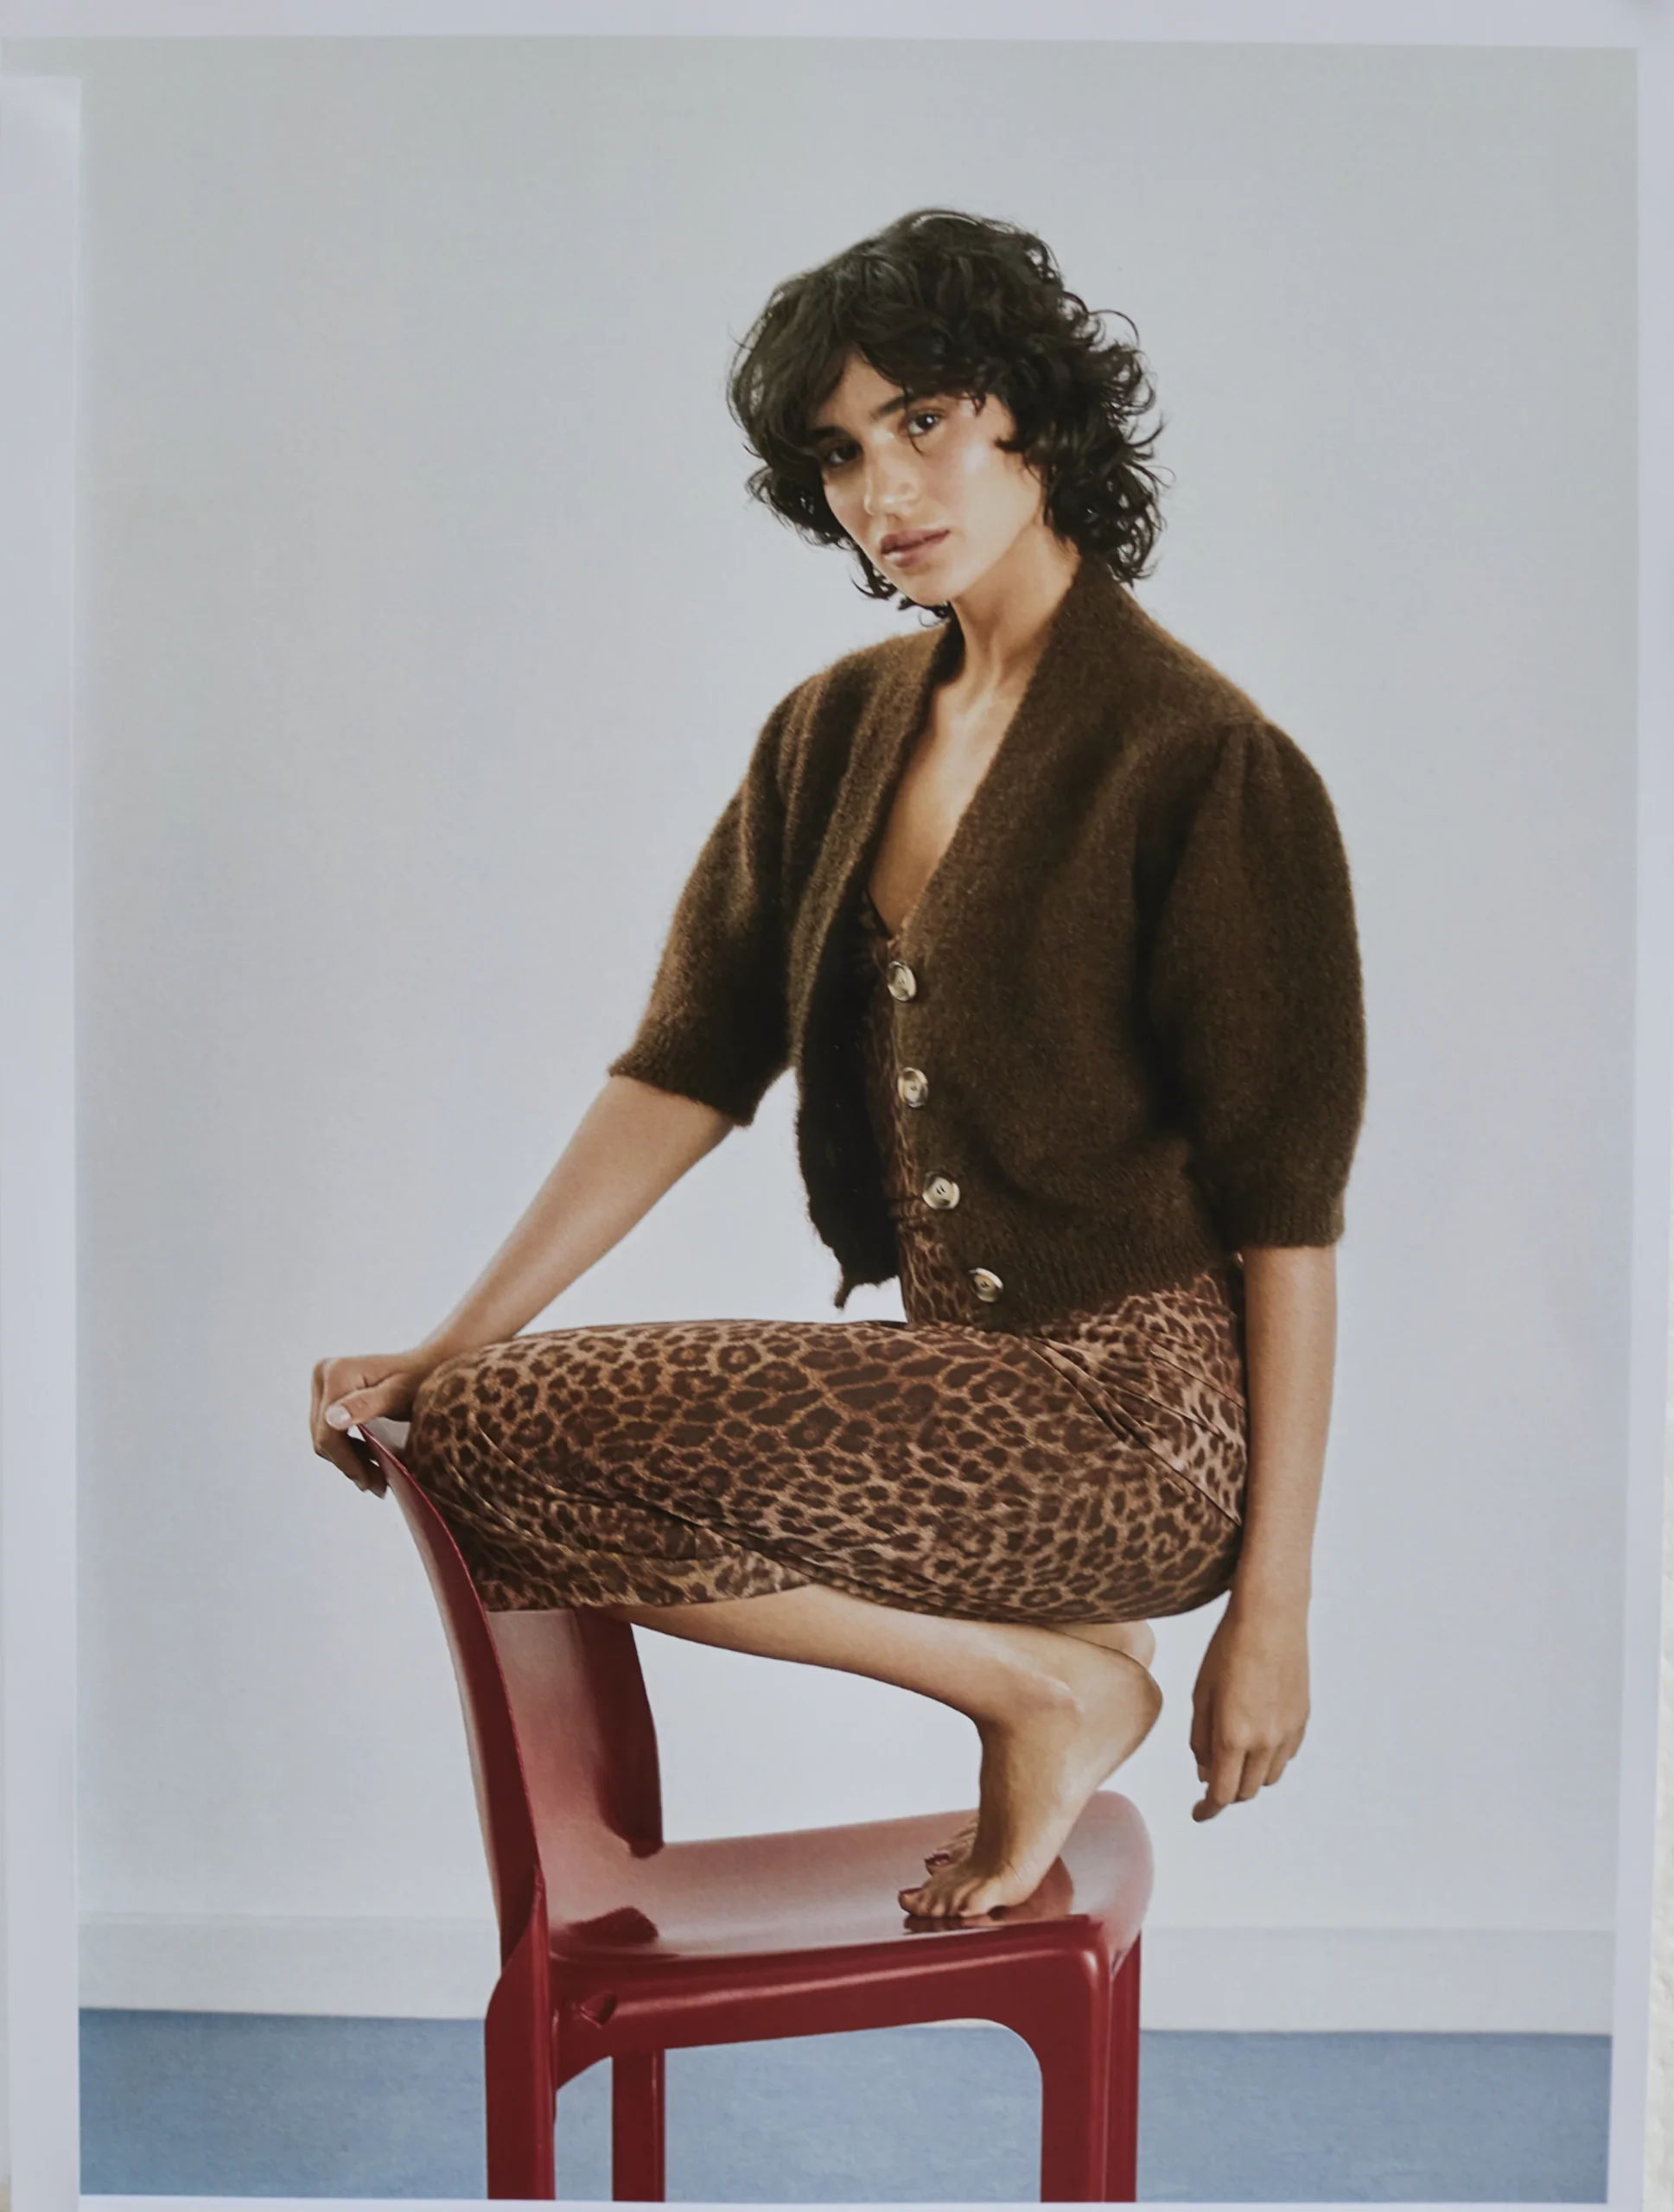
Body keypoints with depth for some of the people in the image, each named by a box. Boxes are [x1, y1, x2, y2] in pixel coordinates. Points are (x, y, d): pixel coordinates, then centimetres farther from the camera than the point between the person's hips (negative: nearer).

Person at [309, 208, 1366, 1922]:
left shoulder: (1202, 760, -13)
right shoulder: (835, 730, 8)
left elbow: (1287, 1214, -13)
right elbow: (685, 1069, 6)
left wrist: (1271, 1607, -12)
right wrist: (454, 1344, -4)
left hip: (1136, 1411, -7)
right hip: (960, 1379, 8)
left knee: (511, 1441, -18)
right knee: (471, 1422, -1)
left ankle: (1046, 1682, -4)